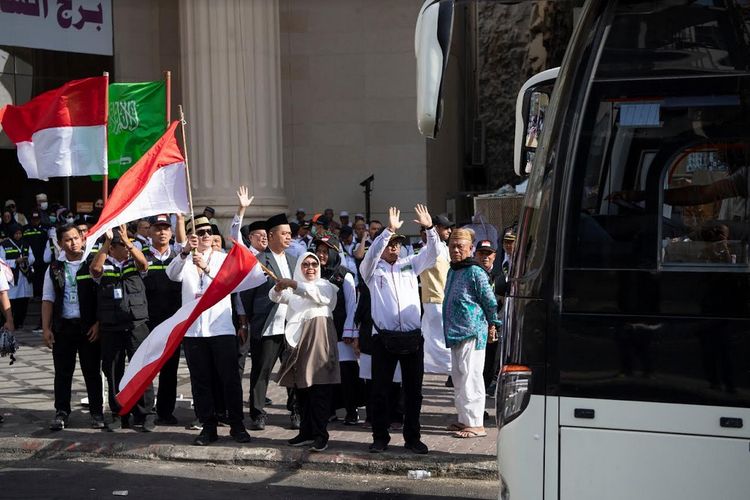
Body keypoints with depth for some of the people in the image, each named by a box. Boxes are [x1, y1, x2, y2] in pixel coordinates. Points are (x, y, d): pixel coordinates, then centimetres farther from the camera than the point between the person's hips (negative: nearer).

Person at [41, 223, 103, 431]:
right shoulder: (55, 268, 8)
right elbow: (48, 299, 9)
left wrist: (98, 324, -9)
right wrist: (46, 328, 1)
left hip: (89, 327, -2)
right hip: (62, 326, 2)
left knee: (92, 371, 3)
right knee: (62, 372, 6)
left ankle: (97, 412, 11)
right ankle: (61, 413, 14)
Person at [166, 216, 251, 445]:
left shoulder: (223, 258, 8)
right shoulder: (185, 261, 9)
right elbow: (172, 274, -13)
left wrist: (207, 267, -28)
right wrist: (185, 251, -29)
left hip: (221, 328, -1)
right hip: (193, 329, 1)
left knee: (230, 378, -2)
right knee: (201, 381, 5)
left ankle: (237, 425, 6)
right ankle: (208, 426, 12)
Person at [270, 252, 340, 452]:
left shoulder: (325, 285, 9)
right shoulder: (293, 288, 23)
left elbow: (323, 296, -14)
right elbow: (275, 297, 8)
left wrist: (295, 285, -23)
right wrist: (279, 287, -16)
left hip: (318, 336, -5)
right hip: (298, 338, 5)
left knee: (319, 388, -10)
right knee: (301, 388, 6)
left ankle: (320, 435, -11)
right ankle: (306, 432, 12)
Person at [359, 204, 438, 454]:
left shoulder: (410, 265, 16)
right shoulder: (372, 269, 6)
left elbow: (432, 253, 6)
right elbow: (372, 254, -15)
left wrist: (429, 228, -10)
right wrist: (389, 230, -23)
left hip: (412, 337, 3)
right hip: (384, 337, -3)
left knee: (413, 390, 7)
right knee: (380, 389, 1)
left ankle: (412, 437, 16)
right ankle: (380, 437, 11)